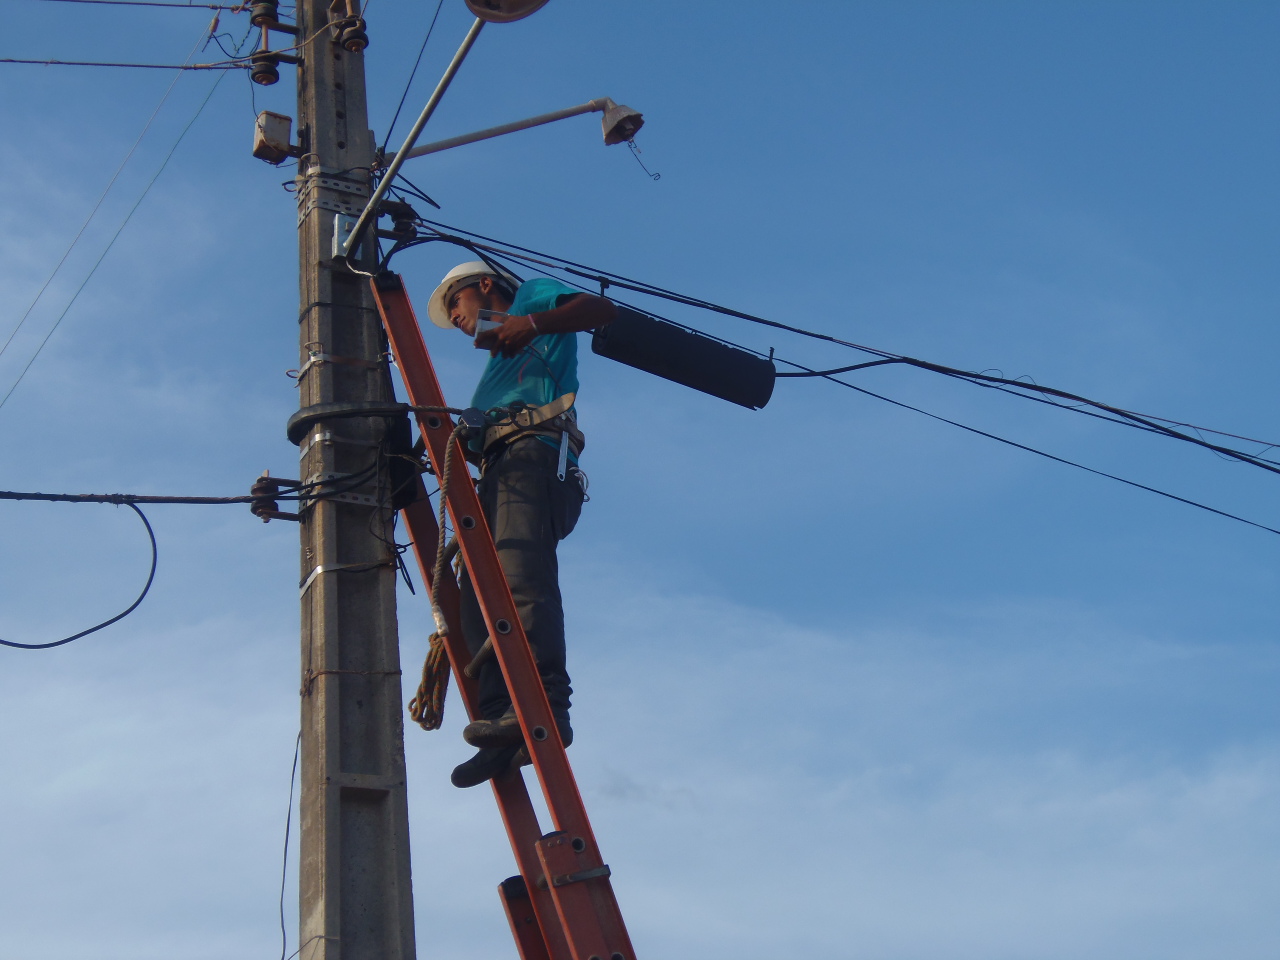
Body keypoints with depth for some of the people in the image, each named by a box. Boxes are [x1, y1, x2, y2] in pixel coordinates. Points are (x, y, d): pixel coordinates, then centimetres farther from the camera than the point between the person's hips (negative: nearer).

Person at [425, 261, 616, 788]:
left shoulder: (532, 296, 20)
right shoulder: (497, 366, 41)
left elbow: (601, 308, 0)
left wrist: (534, 323, -13)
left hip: (533, 454, -8)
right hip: (497, 471, 8)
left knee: (520, 578, -27)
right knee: (478, 600, -9)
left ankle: (544, 705, -42)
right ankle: (504, 727, -22)